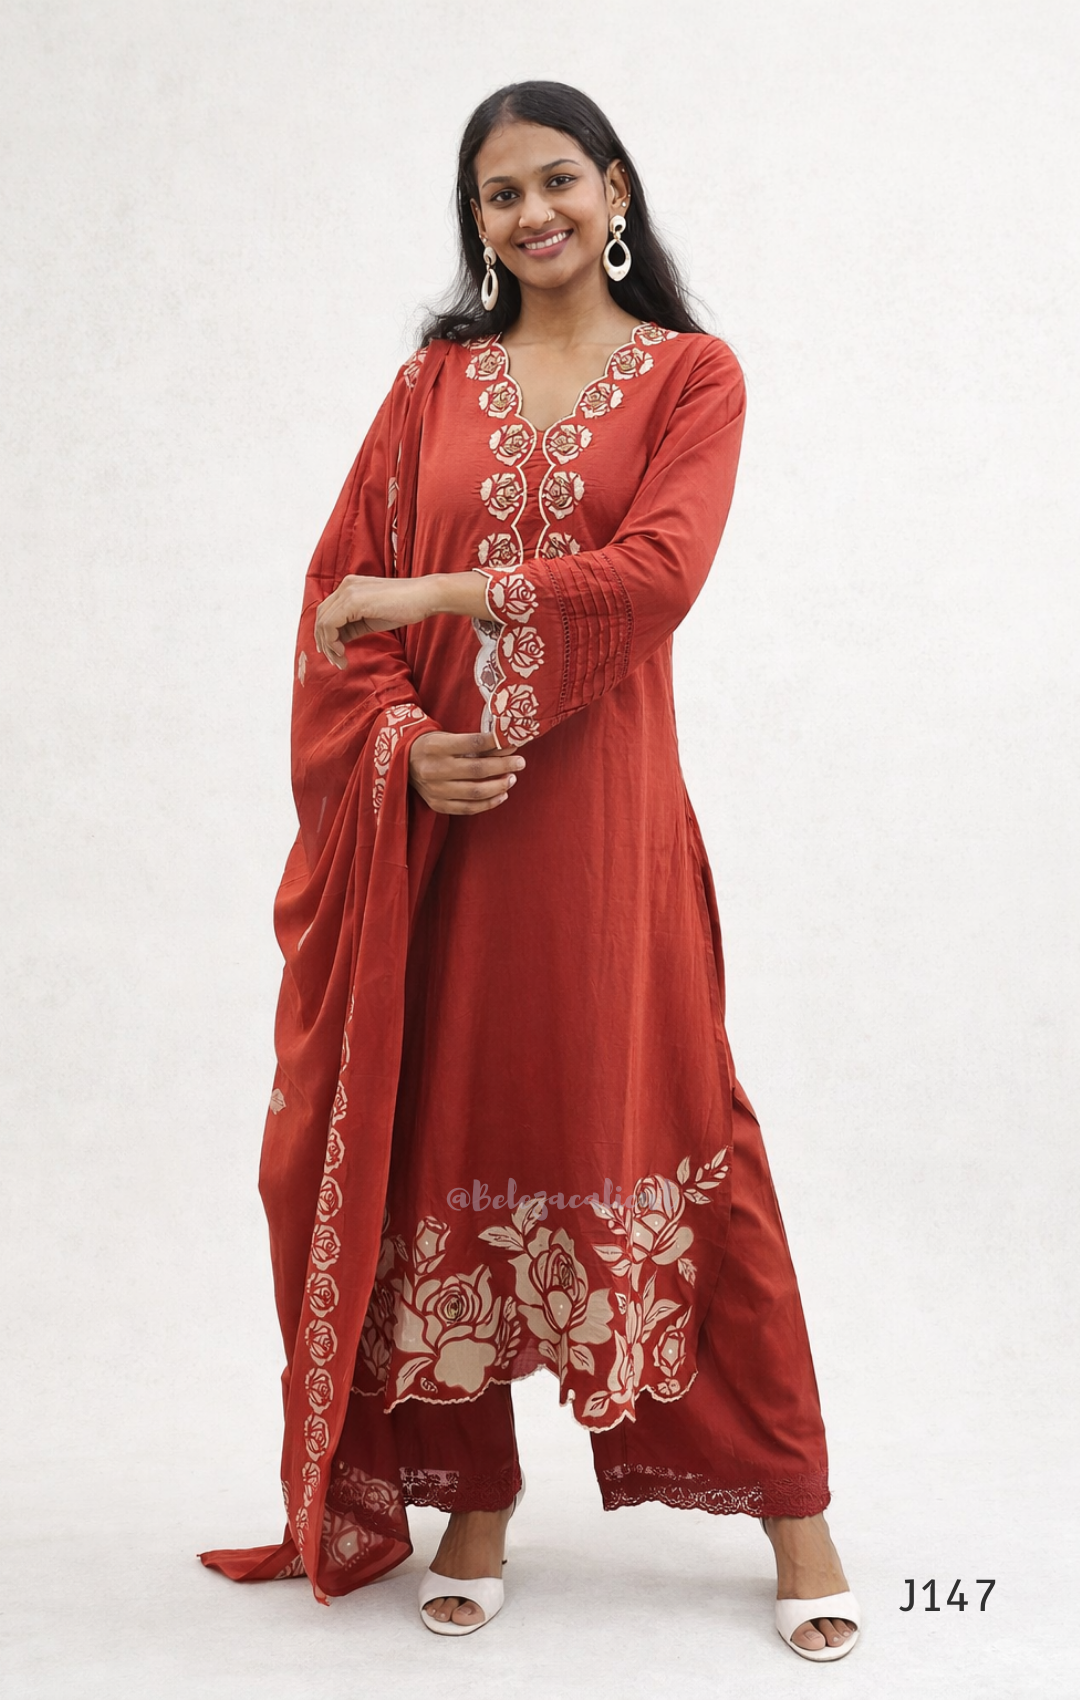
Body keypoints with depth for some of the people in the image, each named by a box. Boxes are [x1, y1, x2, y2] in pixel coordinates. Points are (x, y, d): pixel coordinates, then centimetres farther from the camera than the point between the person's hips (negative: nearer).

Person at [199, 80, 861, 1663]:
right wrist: (399, 743, -12)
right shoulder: (433, 381, 12)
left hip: (600, 813, -3)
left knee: (662, 1141, 1)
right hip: (434, 814, 3)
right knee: (444, 1136, 6)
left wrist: (433, 594, -11)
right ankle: (475, 1500, 22)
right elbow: (341, 593, 6)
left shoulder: (690, 374, 5)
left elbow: (657, 570, -12)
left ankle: (793, 1509, 16)